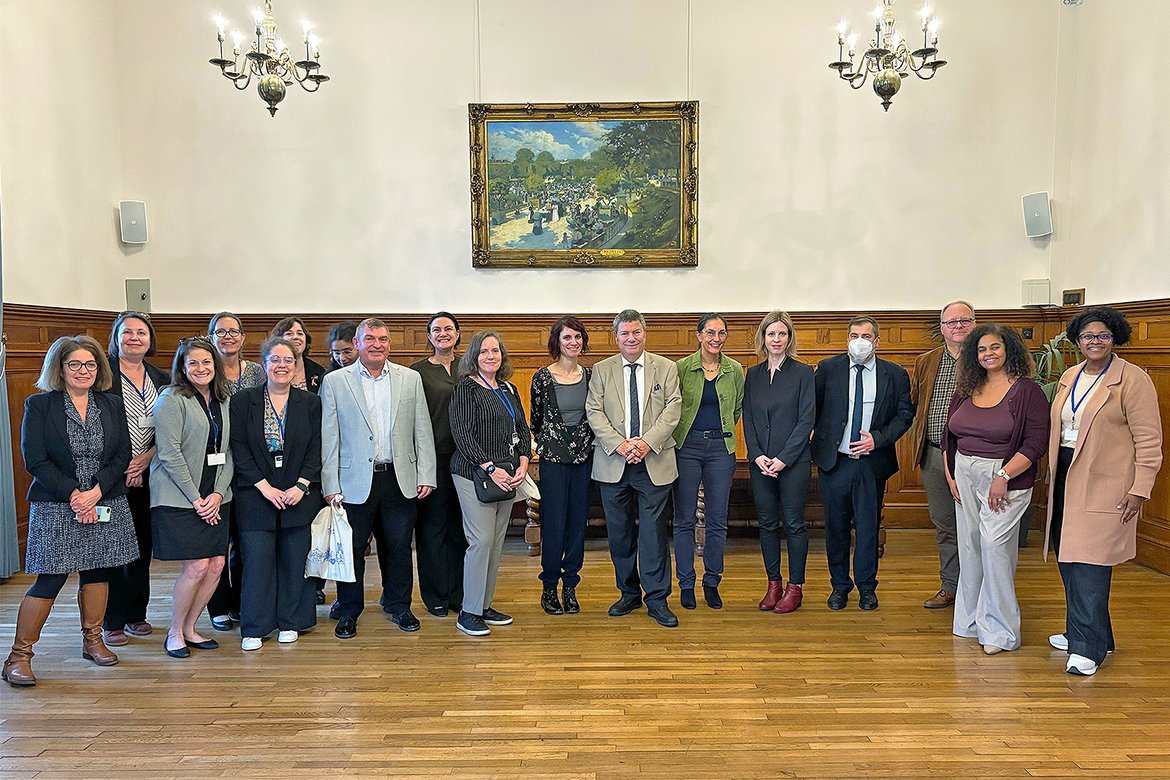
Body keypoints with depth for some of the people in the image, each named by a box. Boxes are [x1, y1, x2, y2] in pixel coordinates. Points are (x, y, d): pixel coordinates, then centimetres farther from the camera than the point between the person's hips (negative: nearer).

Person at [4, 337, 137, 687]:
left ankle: (92, 641, 27)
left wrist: (96, 491, -12)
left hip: (105, 504, 4)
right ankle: (19, 656, 9)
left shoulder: (112, 405, 8)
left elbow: (122, 456, 3)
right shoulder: (39, 405, -1)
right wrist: (73, 494, -16)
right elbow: (34, 460, -8)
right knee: (50, 580, -4)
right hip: (56, 508, -3)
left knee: (97, 573, 11)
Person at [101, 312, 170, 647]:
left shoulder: (161, 378, 11)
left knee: (142, 546, 10)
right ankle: (112, 622, 10)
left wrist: (147, 457, -8)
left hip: (148, 475, 4)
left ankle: (136, 614, 23)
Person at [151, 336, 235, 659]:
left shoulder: (223, 401, 12)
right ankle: (174, 633, 12)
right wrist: (195, 498, -13)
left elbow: (227, 452, 10)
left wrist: (218, 493, -3)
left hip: (214, 499, 6)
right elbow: (169, 454, -12)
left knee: (216, 565, 3)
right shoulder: (172, 399, -6)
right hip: (178, 498, -6)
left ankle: (189, 628, 21)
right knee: (196, 567, -9)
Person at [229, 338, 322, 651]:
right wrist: (265, 487, -11)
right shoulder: (243, 401, 3)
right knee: (257, 561, -1)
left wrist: (300, 486, -10)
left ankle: (290, 623, 20)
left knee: (294, 561, 5)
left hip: (299, 494, 1)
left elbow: (316, 450, 2)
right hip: (256, 495, -1)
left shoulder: (311, 402, 6)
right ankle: (254, 628, 12)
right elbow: (239, 449, -2)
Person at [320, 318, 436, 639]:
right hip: (356, 480, -2)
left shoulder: (410, 378, 6)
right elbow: (328, 438, -1)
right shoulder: (334, 382, 1)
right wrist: (331, 486, -5)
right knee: (351, 548, 6)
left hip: (400, 478, 2)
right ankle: (349, 612, 24)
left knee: (400, 546, 10)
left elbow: (423, 431, 6)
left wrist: (426, 475, 0)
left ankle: (398, 605, 29)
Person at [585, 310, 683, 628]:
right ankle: (629, 593, 24)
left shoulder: (666, 368, 7)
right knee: (619, 532, 8)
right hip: (613, 463, 1)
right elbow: (594, 412, 0)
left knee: (654, 530, -1)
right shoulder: (602, 370, 8)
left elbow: (673, 409, -1)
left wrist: (647, 442, -14)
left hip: (654, 462, -1)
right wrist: (619, 444, -13)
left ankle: (657, 599, 11)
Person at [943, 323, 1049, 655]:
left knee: (994, 545, -10)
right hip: (965, 476, 6)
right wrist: (950, 475, 7)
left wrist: (1003, 477, -18)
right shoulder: (967, 389, 11)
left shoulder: (1028, 391, -6)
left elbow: (1035, 444, -12)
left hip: (1005, 480, -6)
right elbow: (949, 435, 15)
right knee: (969, 548, 10)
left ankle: (999, 630, 1)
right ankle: (970, 619, 23)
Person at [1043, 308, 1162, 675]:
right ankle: (1080, 632, 24)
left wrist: (1139, 490, -13)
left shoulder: (1132, 379, -7)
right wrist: (1054, 475, 18)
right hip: (1066, 479, 7)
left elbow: (1149, 440, -9)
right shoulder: (1069, 377, 14)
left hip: (1104, 485, -7)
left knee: (1089, 563, -8)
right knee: (1068, 560, 10)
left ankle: (1088, 649, -1)